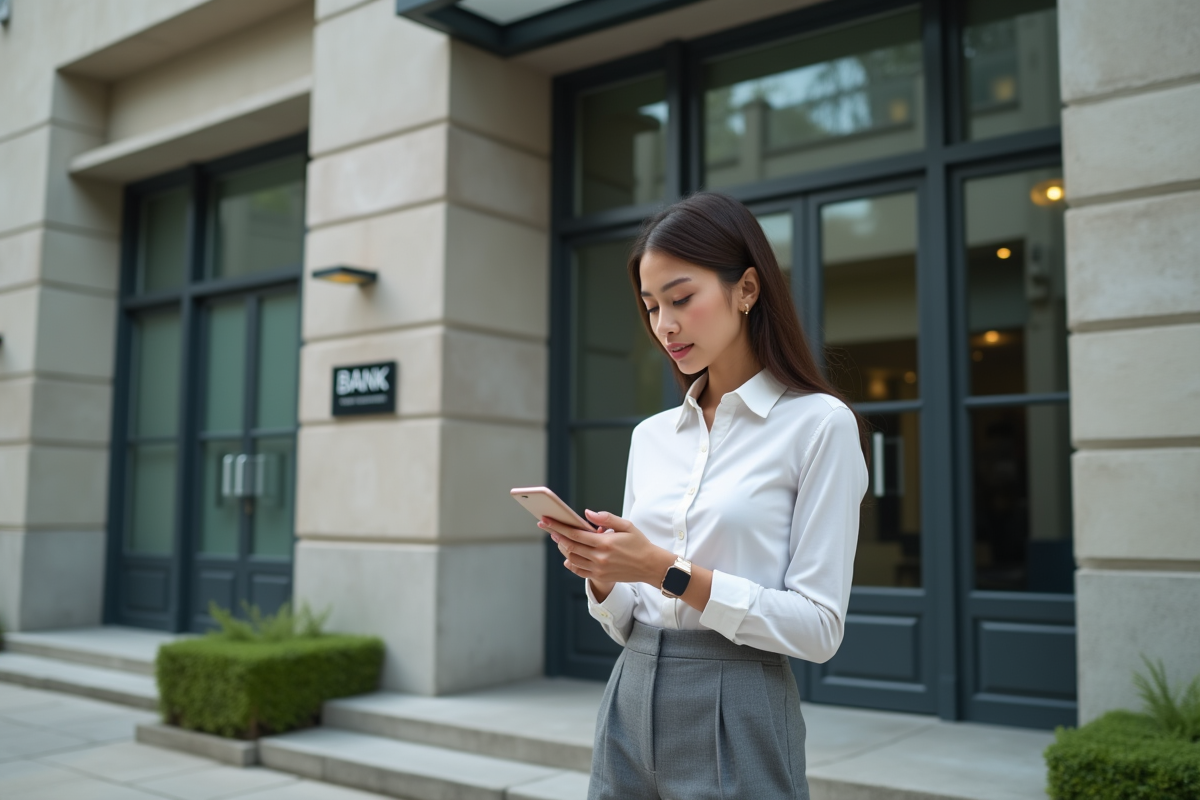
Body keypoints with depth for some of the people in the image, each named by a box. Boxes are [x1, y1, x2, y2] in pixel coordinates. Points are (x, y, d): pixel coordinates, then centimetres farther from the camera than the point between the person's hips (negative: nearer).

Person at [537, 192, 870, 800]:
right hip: (629, 709, 5)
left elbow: (818, 628, -13)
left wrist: (668, 571, -20)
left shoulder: (818, 424, -9)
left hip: (735, 725, -5)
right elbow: (628, 624, 11)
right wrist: (603, 577, -10)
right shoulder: (650, 436, 8)